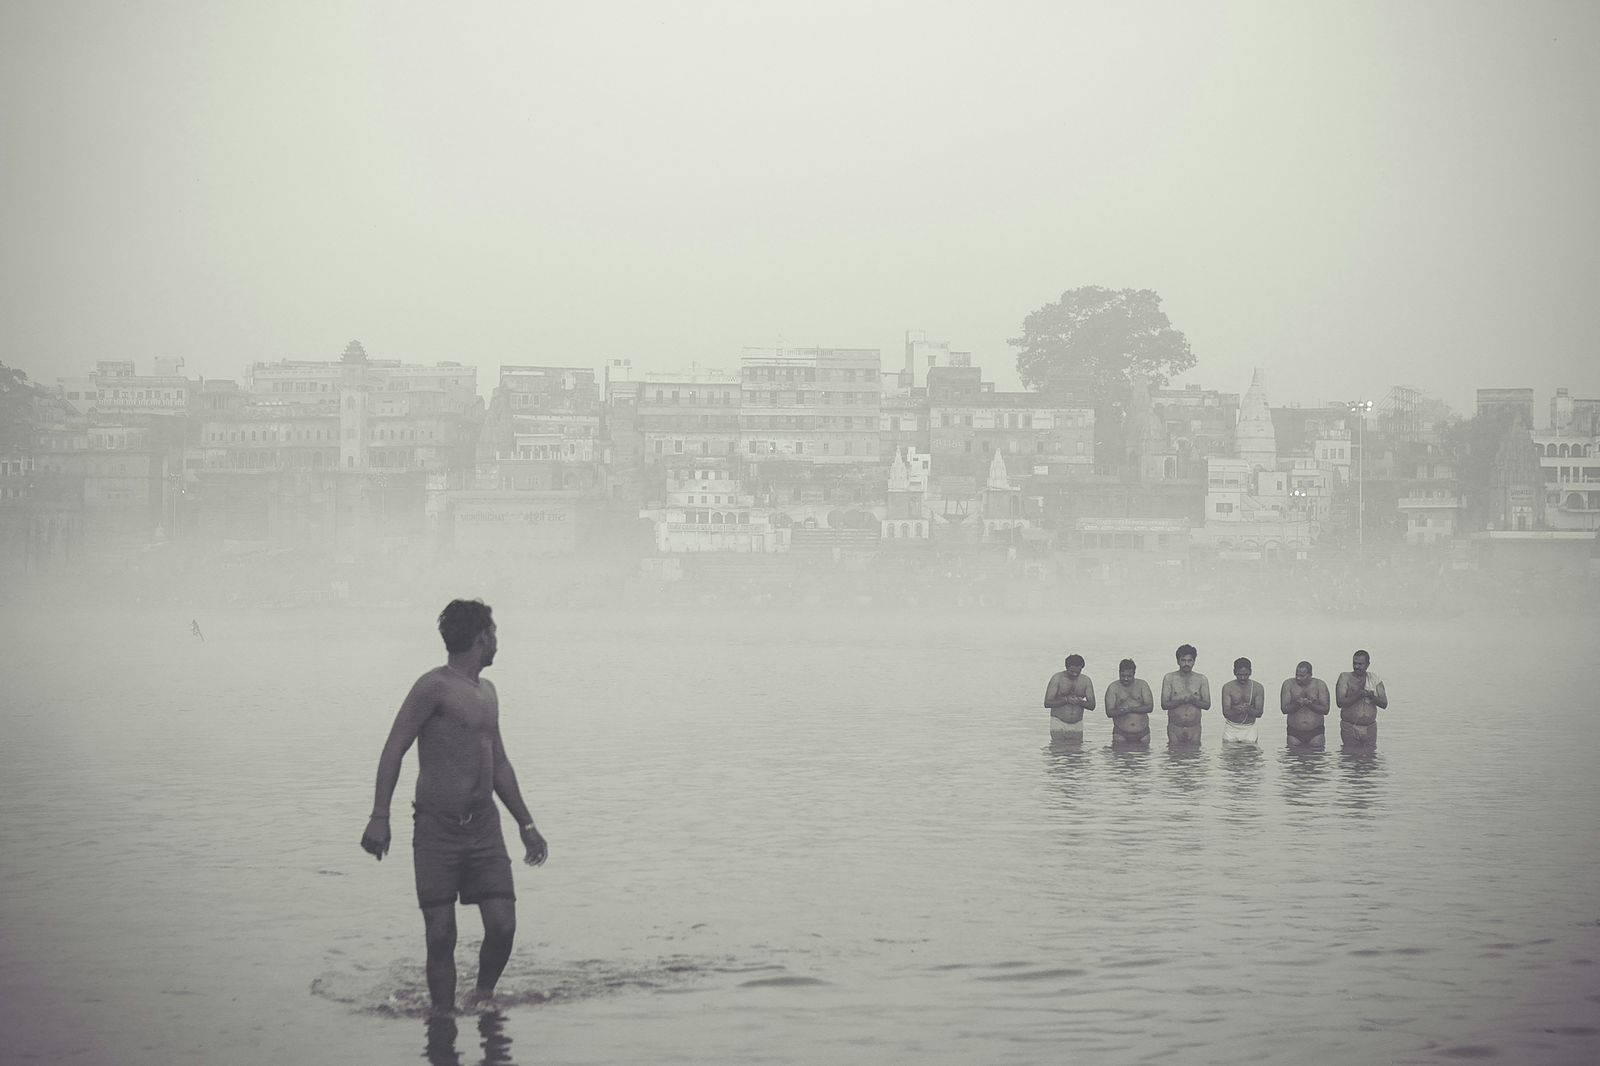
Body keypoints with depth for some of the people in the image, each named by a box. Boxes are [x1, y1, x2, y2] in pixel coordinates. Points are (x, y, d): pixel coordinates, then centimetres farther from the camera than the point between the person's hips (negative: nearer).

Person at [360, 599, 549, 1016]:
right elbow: (393, 751, -11)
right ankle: (444, 1018, 7)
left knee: (503, 925, -6)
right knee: (441, 936, -5)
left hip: (484, 826, 6)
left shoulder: (487, 692, 18)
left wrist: (526, 824, 27)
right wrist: (379, 817, -20)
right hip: (436, 829, -6)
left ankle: (484, 994, 18)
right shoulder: (434, 687, -7)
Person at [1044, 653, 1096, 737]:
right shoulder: (1057, 678, -5)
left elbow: (1092, 705, 3)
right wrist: (1066, 700, -23)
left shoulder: (1086, 681, 4)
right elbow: (1047, 703, -10)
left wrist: (1080, 702, -19)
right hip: (1058, 723, -3)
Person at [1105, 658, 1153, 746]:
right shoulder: (1113, 688, 2)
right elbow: (1109, 713, -5)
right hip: (1121, 734, -1)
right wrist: (1122, 711, -25)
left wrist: (1130, 709, -15)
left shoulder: (1142, 684, 5)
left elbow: (1150, 707, -4)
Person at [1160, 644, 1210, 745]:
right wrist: (1180, 701, -21)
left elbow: (1207, 705, 2)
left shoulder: (1201, 679, 5)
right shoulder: (1169, 678, 1)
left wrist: (1194, 700, -17)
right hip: (1175, 728, -1)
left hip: (1194, 728, 1)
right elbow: (1164, 705, -5)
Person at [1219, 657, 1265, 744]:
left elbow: (1259, 713, -5)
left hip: (1249, 729, 0)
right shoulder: (1228, 687, -4)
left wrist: (1249, 709, -26)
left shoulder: (1257, 687, -2)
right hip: (1231, 728, 0)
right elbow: (1226, 713, -10)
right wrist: (1237, 710, -30)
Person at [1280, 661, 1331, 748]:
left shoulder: (1320, 684, 1)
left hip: (1315, 732, 0)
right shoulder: (1288, 684, 2)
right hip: (1294, 732, 0)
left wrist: (1310, 704, -18)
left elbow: (1325, 710, -3)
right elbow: (1284, 709, -4)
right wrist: (1296, 704, -22)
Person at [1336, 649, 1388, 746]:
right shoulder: (1345, 677, -2)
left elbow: (1384, 704, 1)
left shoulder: (1374, 678, 7)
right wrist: (1358, 695, -24)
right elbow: (1340, 702, -14)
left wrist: (1371, 696, -17)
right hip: (1349, 727, -3)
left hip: (1370, 729, 3)